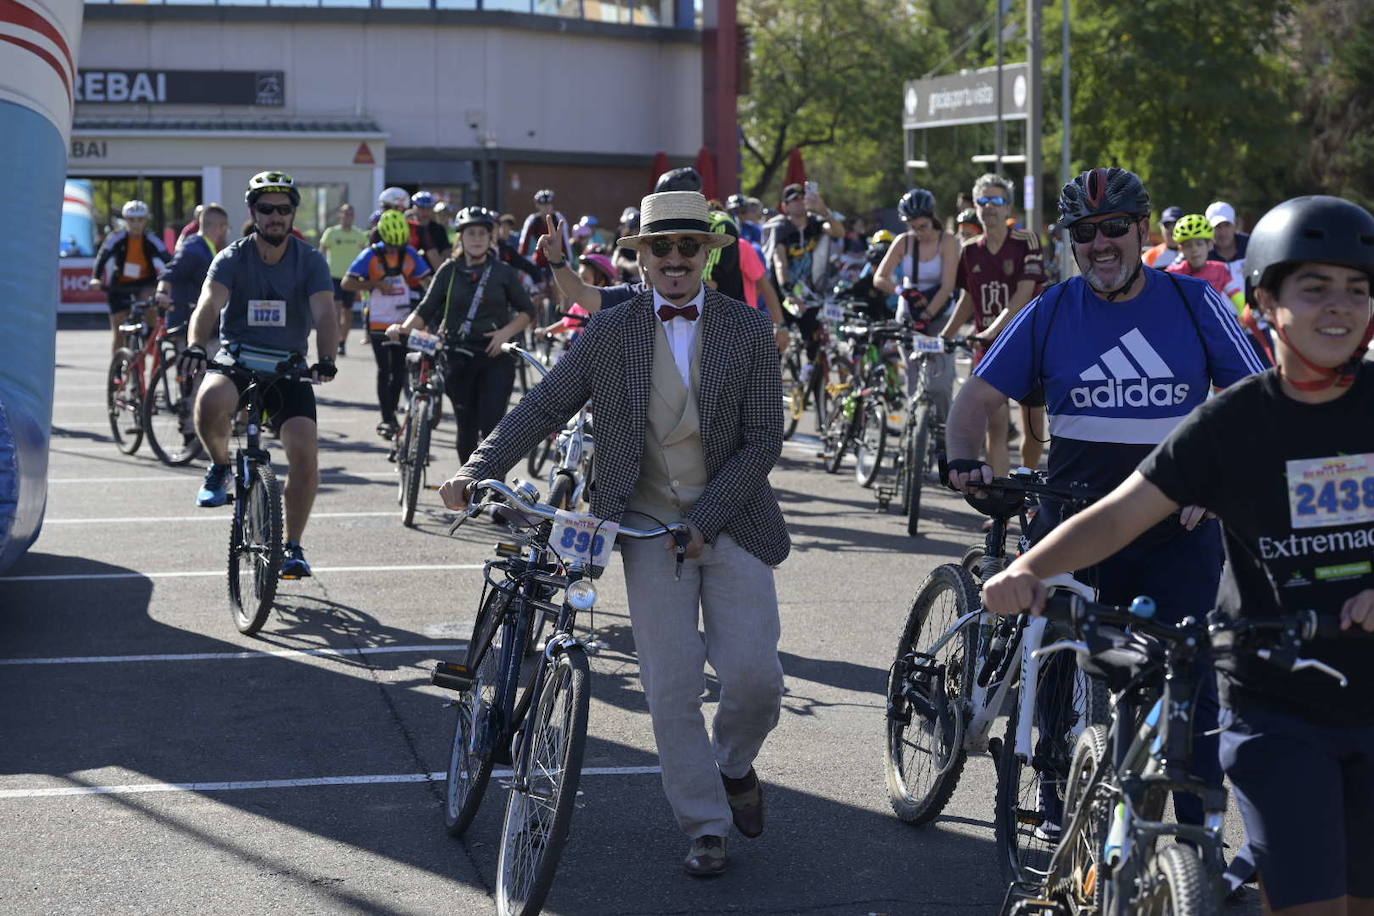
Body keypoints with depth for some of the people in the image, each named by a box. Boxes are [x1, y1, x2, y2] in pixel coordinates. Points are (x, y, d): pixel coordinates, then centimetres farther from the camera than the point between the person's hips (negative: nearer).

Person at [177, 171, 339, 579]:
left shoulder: (310, 261, -2)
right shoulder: (232, 258, -3)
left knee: (305, 454, -17)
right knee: (210, 402, -36)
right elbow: (209, 304, -19)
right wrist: (195, 346, -40)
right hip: (236, 358, -1)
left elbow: (325, 313, -16)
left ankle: (292, 546, 2)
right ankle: (220, 466, -3)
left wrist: (325, 358, -35)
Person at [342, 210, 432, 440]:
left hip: (402, 322, 3)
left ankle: (391, 412, 25)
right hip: (379, 322, -3)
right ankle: (386, 420, 1)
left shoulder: (410, 254, 1)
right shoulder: (372, 255, -9)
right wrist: (376, 284, -24)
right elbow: (347, 283, -13)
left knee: (400, 370, 7)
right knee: (385, 370, -4)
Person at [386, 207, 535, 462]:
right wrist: (404, 328, -15)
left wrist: (506, 332, -9)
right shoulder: (450, 271, 6)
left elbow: (527, 311, 8)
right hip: (459, 357, 2)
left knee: (491, 426, -13)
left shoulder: (503, 272, 4)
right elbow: (426, 310, 3)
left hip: (495, 357, -2)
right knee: (466, 427, 6)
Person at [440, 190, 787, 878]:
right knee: (671, 688, -2)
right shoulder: (609, 334, 2)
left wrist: (704, 520, -13)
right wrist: (476, 470, -11)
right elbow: (544, 408, 2)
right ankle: (704, 829, 12)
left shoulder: (749, 331, -2)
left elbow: (762, 441, -5)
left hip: (731, 523, 0)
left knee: (754, 677, -8)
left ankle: (734, 765, 25)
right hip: (649, 527, 1)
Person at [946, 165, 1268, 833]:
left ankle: (1200, 834, 4)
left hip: (1179, 532, -1)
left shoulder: (1194, 303, 2)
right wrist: (965, 460, -15)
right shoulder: (1051, 312, 4)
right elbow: (979, 396, 4)